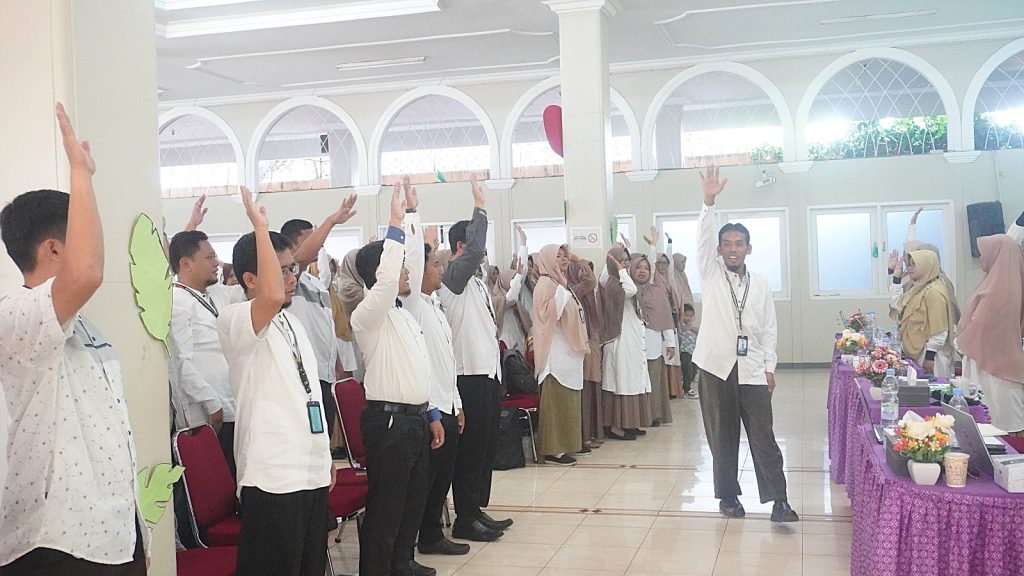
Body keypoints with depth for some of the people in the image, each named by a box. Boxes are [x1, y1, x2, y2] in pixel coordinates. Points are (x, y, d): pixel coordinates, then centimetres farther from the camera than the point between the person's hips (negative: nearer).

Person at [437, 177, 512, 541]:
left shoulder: (478, 283, 17)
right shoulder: (453, 277, -9)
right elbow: (473, 248, -27)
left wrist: (496, 370, 18)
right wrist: (479, 207, -17)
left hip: (488, 374, 9)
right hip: (470, 376, -9)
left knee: (487, 447, 13)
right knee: (470, 449, -4)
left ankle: (478, 509, 23)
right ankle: (464, 519, 4)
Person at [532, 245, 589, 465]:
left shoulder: (558, 284, 17)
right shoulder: (545, 284, -11)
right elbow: (548, 313, -23)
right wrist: (561, 287, -21)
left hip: (568, 351, 10)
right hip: (555, 353, -10)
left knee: (567, 402, 11)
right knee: (556, 402, -8)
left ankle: (562, 445, 16)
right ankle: (553, 450, -5)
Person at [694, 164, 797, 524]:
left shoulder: (760, 284, 10)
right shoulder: (711, 275, 5)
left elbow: (769, 328, 10)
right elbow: (703, 239, -11)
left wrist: (769, 367, 2)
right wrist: (709, 202, -24)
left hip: (752, 370, 1)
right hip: (716, 366, -1)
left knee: (763, 436, -2)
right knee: (722, 438, 6)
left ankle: (777, 501, 1)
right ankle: (728, 497, 18)